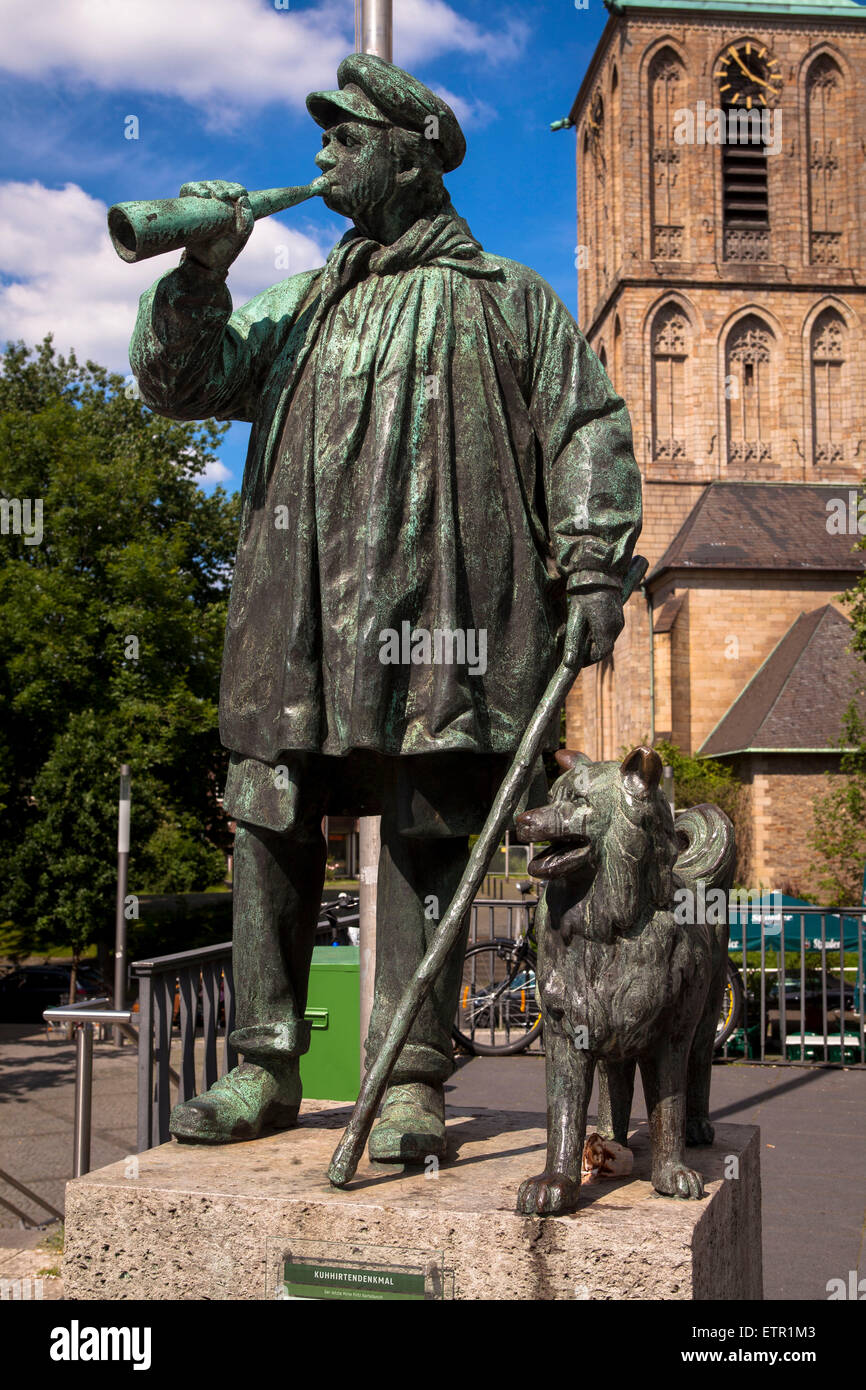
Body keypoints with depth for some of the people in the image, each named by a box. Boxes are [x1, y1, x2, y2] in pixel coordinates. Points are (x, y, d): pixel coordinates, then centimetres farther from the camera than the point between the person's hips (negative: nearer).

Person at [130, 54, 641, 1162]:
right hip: (296, 618, 5)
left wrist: (592, 571, -4)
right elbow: (174, 384, 18)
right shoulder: (297, 306, 23)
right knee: (270, 827, 3)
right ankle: (266, 1067, 13)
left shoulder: (503, 299, 11)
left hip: (432, 609, -4)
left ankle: (412, 1083, 5)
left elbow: (589, 432, 6)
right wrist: (200, 271, 4)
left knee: (423, 842, -2)